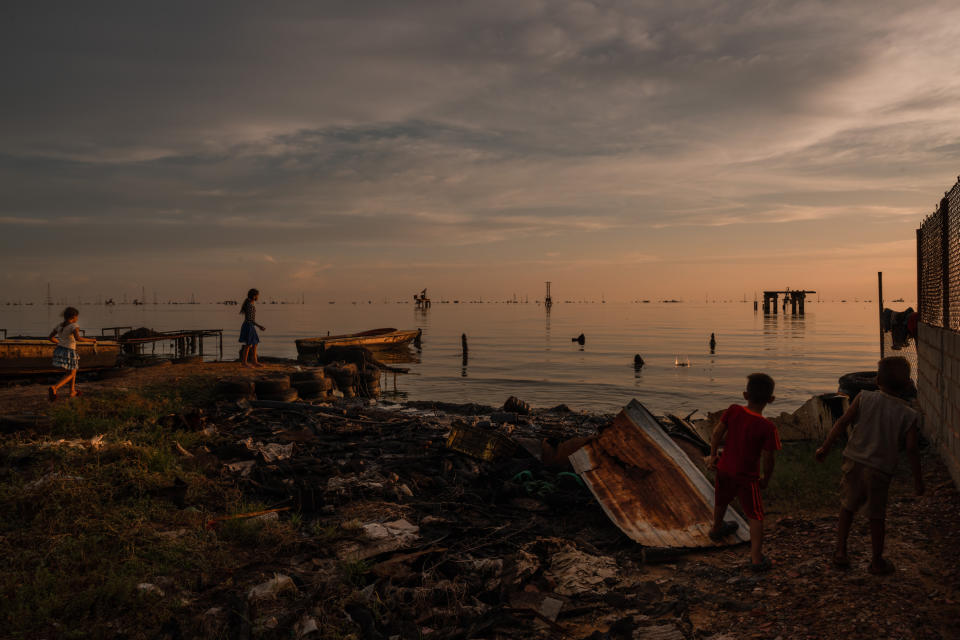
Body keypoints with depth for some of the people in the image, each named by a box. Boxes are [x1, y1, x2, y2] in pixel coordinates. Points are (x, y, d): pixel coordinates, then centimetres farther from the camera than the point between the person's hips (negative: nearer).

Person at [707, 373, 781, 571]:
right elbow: (768, 458, -16)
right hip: (747, 477, -5)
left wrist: (713, 455, 13)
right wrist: (766, 479, 2)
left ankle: (717, 529, 56)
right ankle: (756, 558, 5)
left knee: (721, 502, 29)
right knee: (755, 516, 8)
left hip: (724, 469, 5)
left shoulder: (733, 411, -12)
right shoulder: (767, 428, -21)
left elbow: (717, 433, -2)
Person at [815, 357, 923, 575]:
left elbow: (841, 423, -7)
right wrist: (918, 479, 2)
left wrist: (825, 448, 2)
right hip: (880, 470, -1)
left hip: (854, 463, 1)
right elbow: (911, 449, -9)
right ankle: (877, 561, 26)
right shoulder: (909, 416, -8)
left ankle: (840, 552, 22)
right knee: (877, 516, 14)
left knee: (847, 508, 18)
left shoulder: (864, 399, -5)